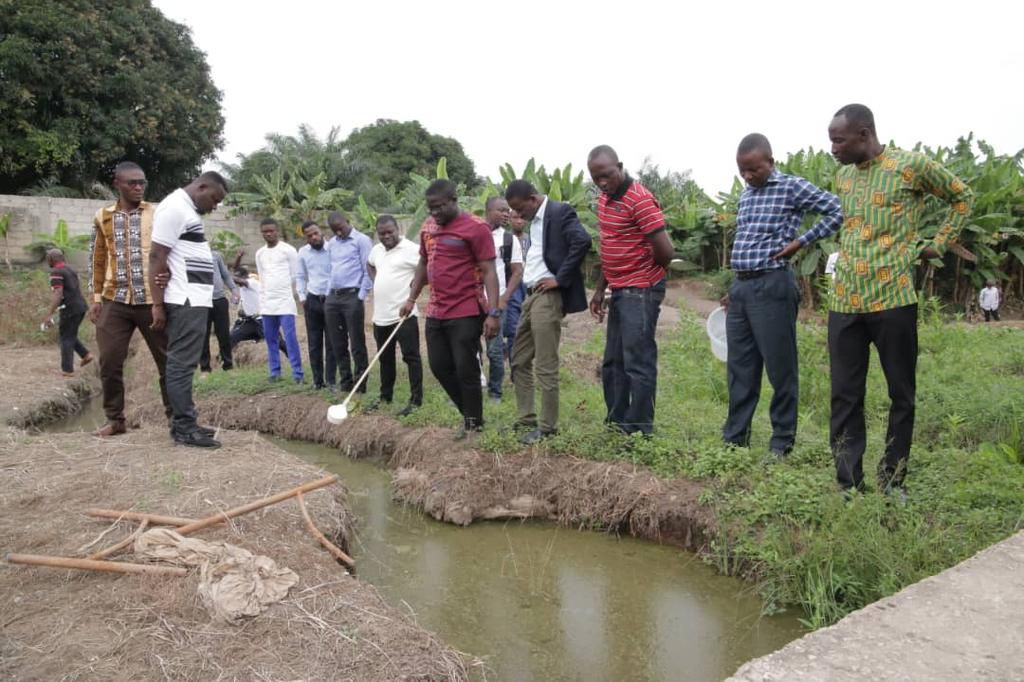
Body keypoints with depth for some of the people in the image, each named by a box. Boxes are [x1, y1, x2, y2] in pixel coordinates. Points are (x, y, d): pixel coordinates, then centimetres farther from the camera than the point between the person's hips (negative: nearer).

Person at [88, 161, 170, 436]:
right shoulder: (103, 217, 11)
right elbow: (97, 259, 15)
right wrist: (96, 297, 9)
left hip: (153, 300, -2)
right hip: (115, 301, 2)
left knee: (168, 360, 2)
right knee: (109, 362, 3)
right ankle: (115, 419, 17)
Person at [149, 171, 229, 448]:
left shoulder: (187, 210, 20)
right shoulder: (175, 207, -10)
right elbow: (156, 257, -16)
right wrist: (158, 305, -18)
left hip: (195, 300, 10)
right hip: (185, 302, -10)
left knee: (184, 364, 12)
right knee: (182, 364, -6)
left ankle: (183, 422, 18)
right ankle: (184, 427, -2)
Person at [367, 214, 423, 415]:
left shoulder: (412, 249, -12)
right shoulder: (376, 250, 13)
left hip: (403, 315, -8)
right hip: (380, 315, 8)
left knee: (411, 357, -3)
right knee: (385, 358, 17)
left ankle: (416, 400, 1)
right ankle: (385, 396, 30)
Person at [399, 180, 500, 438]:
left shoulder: (476, 227, -11)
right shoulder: (427, 227, 11)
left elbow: (488, 272, -13)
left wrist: (493, 312, -19)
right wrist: (411, 299, 17)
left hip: (466, 314, -7)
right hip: (435, 313, 7)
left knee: (465, 369, -1)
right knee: (439, 366, 11)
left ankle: (474, 423, 17)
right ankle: (470, 413, 28)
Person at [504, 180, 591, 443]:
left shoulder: (560, 212, -10)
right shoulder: (534, 220, 17)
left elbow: (582, 241, -25)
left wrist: (560, 279, -20)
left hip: (548, 296, -10)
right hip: (531, 295, 10)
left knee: (545, 367, -4)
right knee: (519, 361, 13)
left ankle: (547, 426, 7)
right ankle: (526, 419, 23)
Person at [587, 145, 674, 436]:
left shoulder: (640, 200, -17)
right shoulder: (604, 199, 12)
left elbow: (665, 250, -21)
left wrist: (648, 275, -2)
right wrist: (600, 289, 15)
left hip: (640, 292, -9)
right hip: (619, 291, 10)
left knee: (638, 363, -4)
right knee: (613, 363, 15)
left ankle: (640, 431, 5)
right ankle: (617, 424, 25)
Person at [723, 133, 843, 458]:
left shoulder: (791, 186, -4)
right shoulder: (746, 194, 17)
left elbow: (838, 211, -8)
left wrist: (800, 241, -8)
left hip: (771, 286, -7)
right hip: (740, 287, 7)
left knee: (780, 367, 1)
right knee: (739, 368, 11)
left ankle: (782, 442, 13)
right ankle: (734, 439, 19)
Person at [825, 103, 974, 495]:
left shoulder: (912, 165, -3)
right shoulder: (843, 175, 12)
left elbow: (962, 197, 11)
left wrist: (939, 244, 6)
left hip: (893, 299, -4)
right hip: (844, 302, 4)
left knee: (901, 394, 7)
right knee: (845, 396, 4)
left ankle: (892, 480, 22)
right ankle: (849, 484, 13)